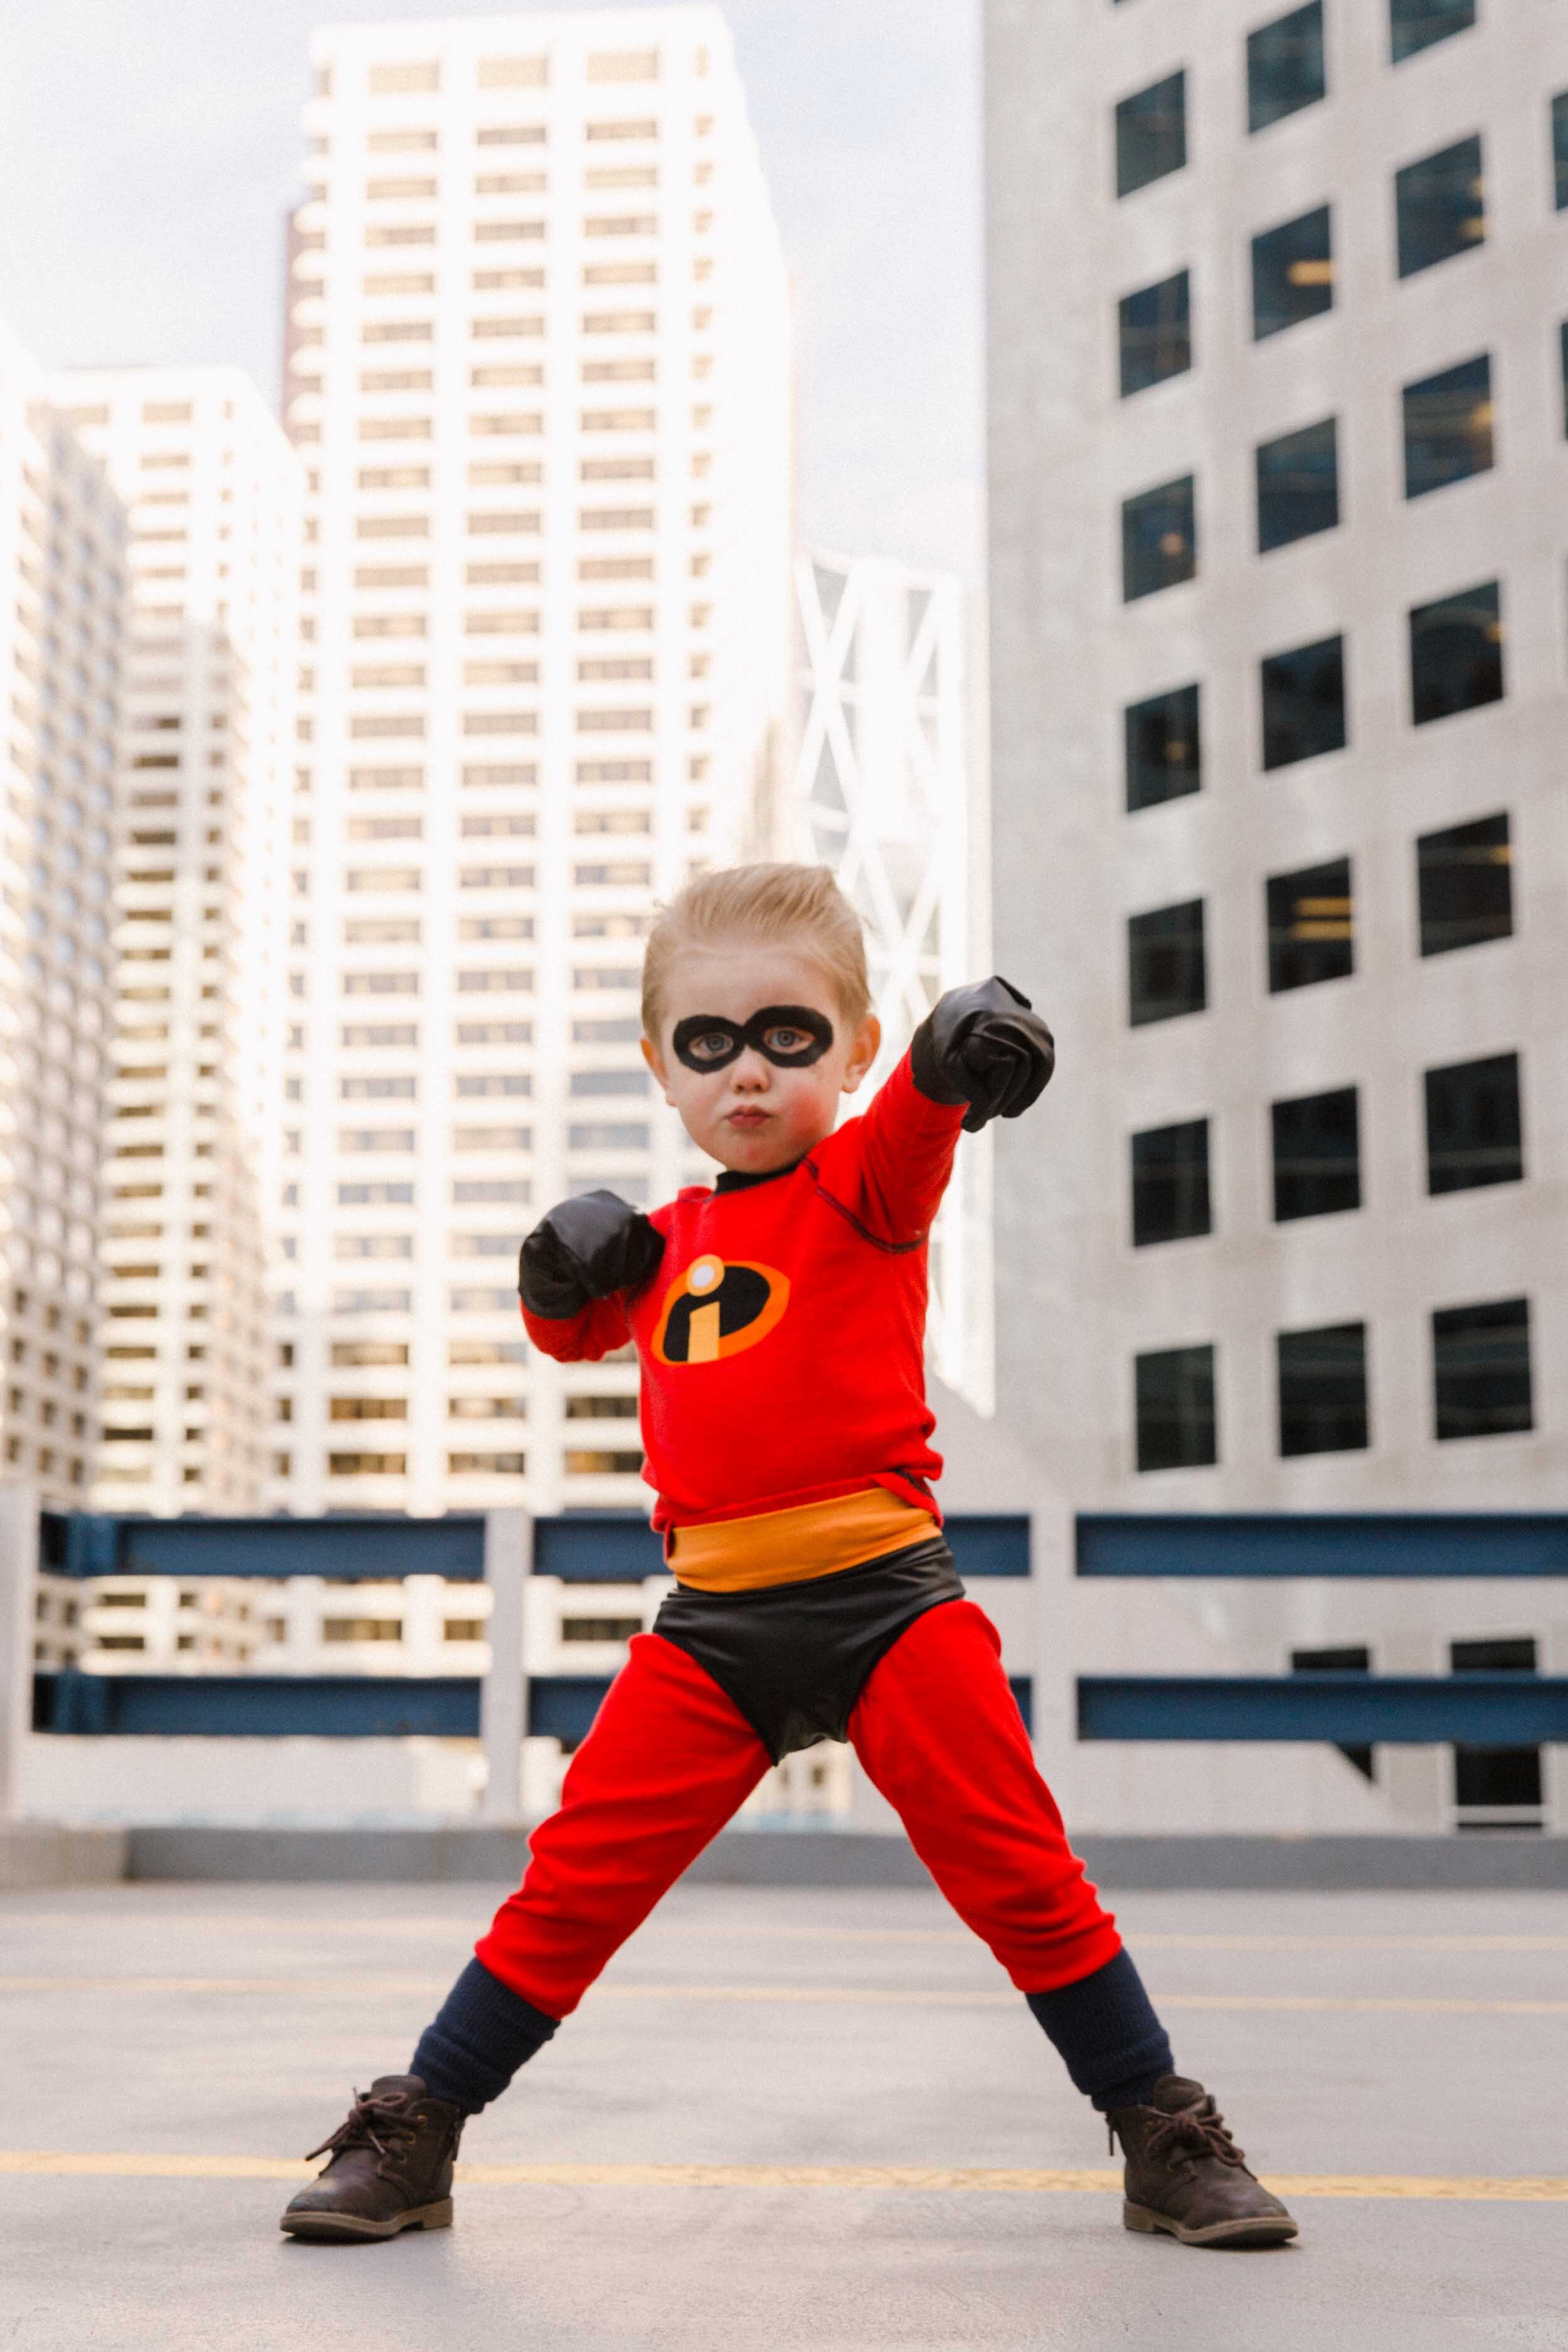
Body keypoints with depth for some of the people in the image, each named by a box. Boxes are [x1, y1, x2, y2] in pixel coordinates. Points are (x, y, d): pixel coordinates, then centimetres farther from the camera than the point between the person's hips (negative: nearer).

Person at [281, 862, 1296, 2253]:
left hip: (886, 1600, -4)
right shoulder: (670, 1238, 14)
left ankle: (1163, 2136, 15)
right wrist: (568, 1279, 7)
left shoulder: (861, 1184, -1)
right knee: (576, 1880, 3)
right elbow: (575, 1336, 32)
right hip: (714, 1627, 4)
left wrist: (961, 1056, -50)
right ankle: (414, 2136, 17)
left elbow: (914, 1126, -25)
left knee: (1022, 1874, -1)